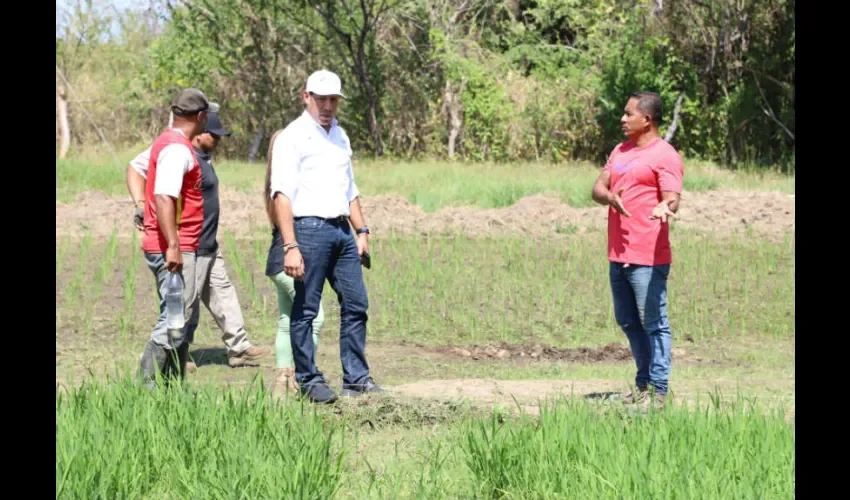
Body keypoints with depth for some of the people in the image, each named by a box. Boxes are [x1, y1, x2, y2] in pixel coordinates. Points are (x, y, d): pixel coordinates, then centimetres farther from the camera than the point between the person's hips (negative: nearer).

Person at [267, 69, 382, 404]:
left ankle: (356, 378, 13)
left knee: (356, 304, 7)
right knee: (305, 309, -3)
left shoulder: (339, 135, 17)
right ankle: (308, 381, 4)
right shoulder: (292, 137, -6)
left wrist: (362, 231, 15)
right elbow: (281, 194, -14)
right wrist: (290, 246, -22)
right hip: (309, 228, -7)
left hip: (342, 230, 7)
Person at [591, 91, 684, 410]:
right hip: (618, 255, 9)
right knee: (628, 322, 16)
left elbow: (672, 198, -17)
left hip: (648, 258, -9)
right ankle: (644, 382, 27)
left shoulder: (665, 156, -8)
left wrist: (664, 208, -41)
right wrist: (609, 196, -12)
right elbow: (598, 188, 12)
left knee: (654, 324, -5)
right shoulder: (621, 152, 17)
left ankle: (657, 392, -2)